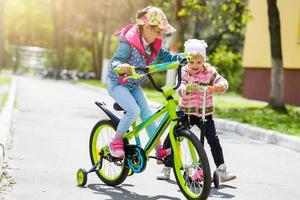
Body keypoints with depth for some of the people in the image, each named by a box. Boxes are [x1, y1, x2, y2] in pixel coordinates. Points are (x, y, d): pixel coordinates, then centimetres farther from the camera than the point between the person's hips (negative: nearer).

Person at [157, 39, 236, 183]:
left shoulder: (210, 72, -3)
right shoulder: (184, 73, -7)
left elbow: (222, 81, -16)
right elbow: (180, 89, -24)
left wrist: (219, 86, -41)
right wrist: (187, 89, -48)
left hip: (205, 113, 0)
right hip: (186, 112, 0)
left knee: (213, 140, -7)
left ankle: (222, 171, 1)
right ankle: (167, 169, 14)